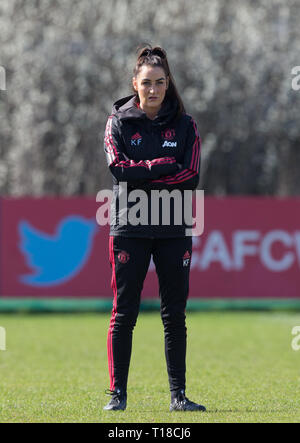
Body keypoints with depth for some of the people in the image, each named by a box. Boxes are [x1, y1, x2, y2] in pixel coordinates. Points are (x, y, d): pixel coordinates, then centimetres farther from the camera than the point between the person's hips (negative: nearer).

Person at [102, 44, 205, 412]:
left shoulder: (184, 125, 7)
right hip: (129, 227, -1)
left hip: (173, 230, 1)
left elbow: (190, 177, -4)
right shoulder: (118, 122, 5)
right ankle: (117, 393, 3)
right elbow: (119, 168, -10)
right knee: (124, 313, -2)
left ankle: (178, 395, 10)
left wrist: (141, 176, -11)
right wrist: (165, 166, -13)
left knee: (175, 315, 4)